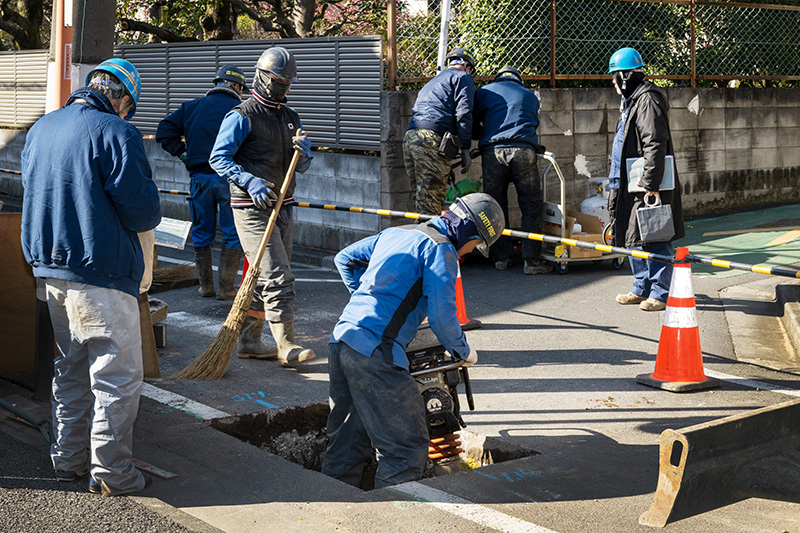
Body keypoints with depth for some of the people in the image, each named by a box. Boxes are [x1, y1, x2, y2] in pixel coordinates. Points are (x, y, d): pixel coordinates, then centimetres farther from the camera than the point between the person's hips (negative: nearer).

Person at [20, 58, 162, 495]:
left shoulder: (40, 129, 11)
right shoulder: (115, 133, -14)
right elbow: (141, 210, -17)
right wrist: (146, 216, 5)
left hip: (50, 265, 8)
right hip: (101, 273, -8)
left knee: (70, 368, 20)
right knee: (118, 374, 1)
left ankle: (68, 459, 27)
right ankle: (110, 472, 5)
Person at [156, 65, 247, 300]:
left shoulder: (192, 106, 8)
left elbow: (164, 132, 6)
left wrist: (183, 153, 10)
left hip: (199, 177, 4)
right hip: (229, 178, -4)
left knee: (202, 233, 15)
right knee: (233, 235, 6)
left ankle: (206, 285, 18)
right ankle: (225, 288, 5)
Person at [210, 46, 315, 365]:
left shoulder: (290, 118, 16)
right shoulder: (243, 117, -7)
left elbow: (301, 168, 16)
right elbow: (218, 157, -13)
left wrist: (304, 152, -9)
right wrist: (250, 181, -26)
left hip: (282, 207, 8)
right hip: (252, 209, -8)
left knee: (264, 278, 11)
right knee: (277, 277, -12)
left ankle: (248, 341, 20)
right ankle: (286, 345, -7)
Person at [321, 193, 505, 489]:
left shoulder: (395, 232, 21)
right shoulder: (441, 248, -4)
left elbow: (344, 258, 32)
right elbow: (441, 316, -11)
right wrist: (463, 351, 6)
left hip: (341, 338, 9)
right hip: (375, 352, -9)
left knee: (346, 443, 18)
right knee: (407, 447, -2)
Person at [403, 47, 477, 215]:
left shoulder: (431, 83, 35)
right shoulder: (463, 77, 10)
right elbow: (463, 113, -5)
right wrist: (465, 149, -6)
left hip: (409, 138, 8)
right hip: (432, 140, -8)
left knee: (420, 198, 10)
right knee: (431, 204, -11)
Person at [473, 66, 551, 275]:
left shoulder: (485, 92, 19)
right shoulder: (530, 96, 26)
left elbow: (471, 124, 17)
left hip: (492, 152, 0)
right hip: (523, 151, 0)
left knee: (496, 206, 9)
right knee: (531, 206, 3)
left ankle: (501, 257, 12)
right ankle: (532, 260, -1)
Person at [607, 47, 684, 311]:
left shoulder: (647, 100, -14)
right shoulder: (631, 100, 19)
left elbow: (655, 146, -21)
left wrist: (650, 184, -24)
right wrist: (618, 181, 24)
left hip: (649, 185, -11)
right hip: (632, 185, 11)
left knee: (655, 240, -5)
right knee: (634, 239, 14)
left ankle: (661, 293, 1)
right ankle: (642, 288, 24)